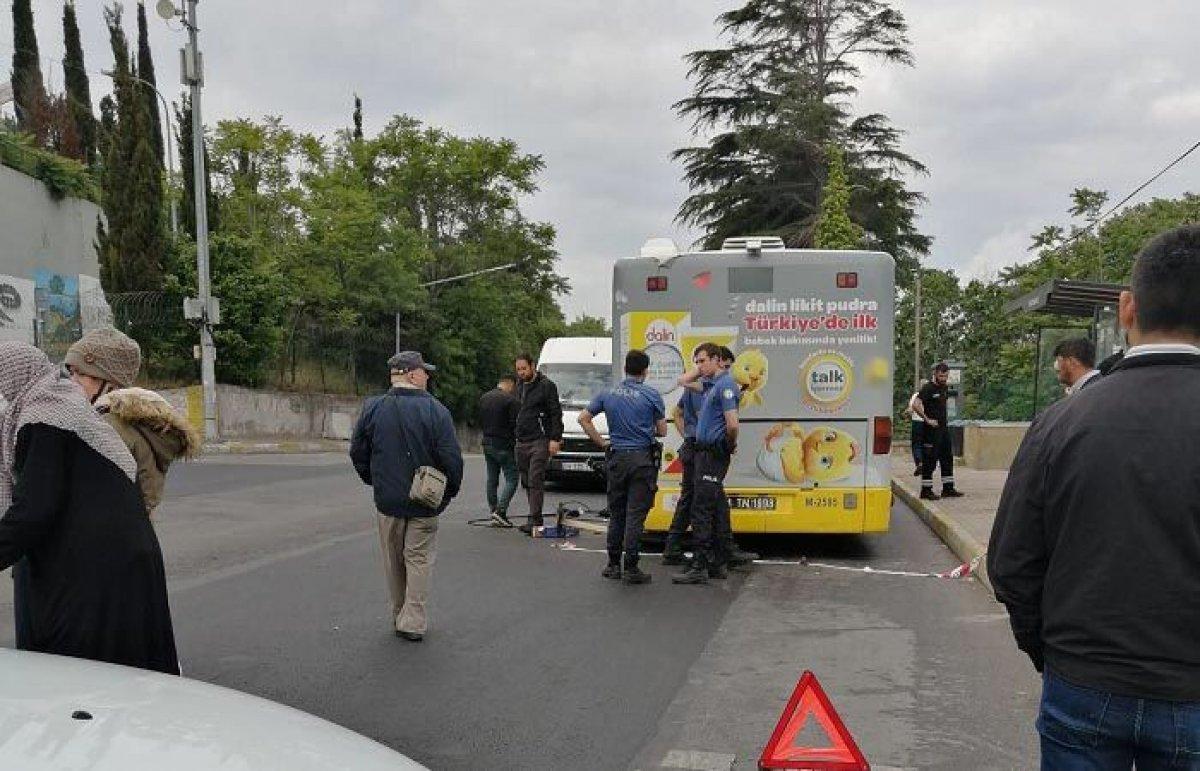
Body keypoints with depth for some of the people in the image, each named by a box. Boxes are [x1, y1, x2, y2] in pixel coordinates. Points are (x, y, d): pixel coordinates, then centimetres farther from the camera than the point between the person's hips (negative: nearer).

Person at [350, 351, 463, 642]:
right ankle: (413, 621, 3)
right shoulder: (435, 410, -12)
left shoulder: (372, 408, -2)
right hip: (425, 501, -3)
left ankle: (399, 616, 26)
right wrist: (450, 491, 4)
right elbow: (452, 458, -12)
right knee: (419, 558, 5)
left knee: (394, 561, 15)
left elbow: (357, 452, 6)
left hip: (387, 499, 3)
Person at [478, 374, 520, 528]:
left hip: (487, 444, 8)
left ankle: (493, 512, 14)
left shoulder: (484, 398, 12)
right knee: (511, 479, -3)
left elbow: (480, 422, 18)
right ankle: (500, 511, -14)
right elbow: (517, 424, -16)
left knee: (492, 479, 12)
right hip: (504, 446, -8)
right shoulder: (510, 400, -14)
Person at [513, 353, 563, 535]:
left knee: (535, 481, -12)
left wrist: (555, 439, -14)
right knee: (527, 482, 8)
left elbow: (556, 414, -7)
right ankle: (535, 519, 14)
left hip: (539, 441, -7)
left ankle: (534, 521, -12)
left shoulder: (546, 385, -5)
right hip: (521, 442, 7)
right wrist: (516, 438, 17)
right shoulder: (520, 386, 17)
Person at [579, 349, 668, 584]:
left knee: (616, 513, 13)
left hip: (616, 458, 3)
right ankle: (630, 568, -2)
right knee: (635, 514, -2)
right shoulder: (652, 396, -6)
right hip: (642, 459, -3)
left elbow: (583, 418, 3)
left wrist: (602, 443, 7)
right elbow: (662, 431, -1)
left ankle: (613, 565, 18)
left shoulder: (608, 394, 4)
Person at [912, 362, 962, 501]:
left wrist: (943, 419, 16)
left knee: (947, 458, 12)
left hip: (944, 427, 9)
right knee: (930, 460, -5)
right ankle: (926, 490, 0)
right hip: (932, 429, -8)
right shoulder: (928, 388, -13)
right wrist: (927, 419, -21)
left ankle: (948, 488, 21)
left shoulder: (945, 388, 12)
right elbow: (916, 405, -23)